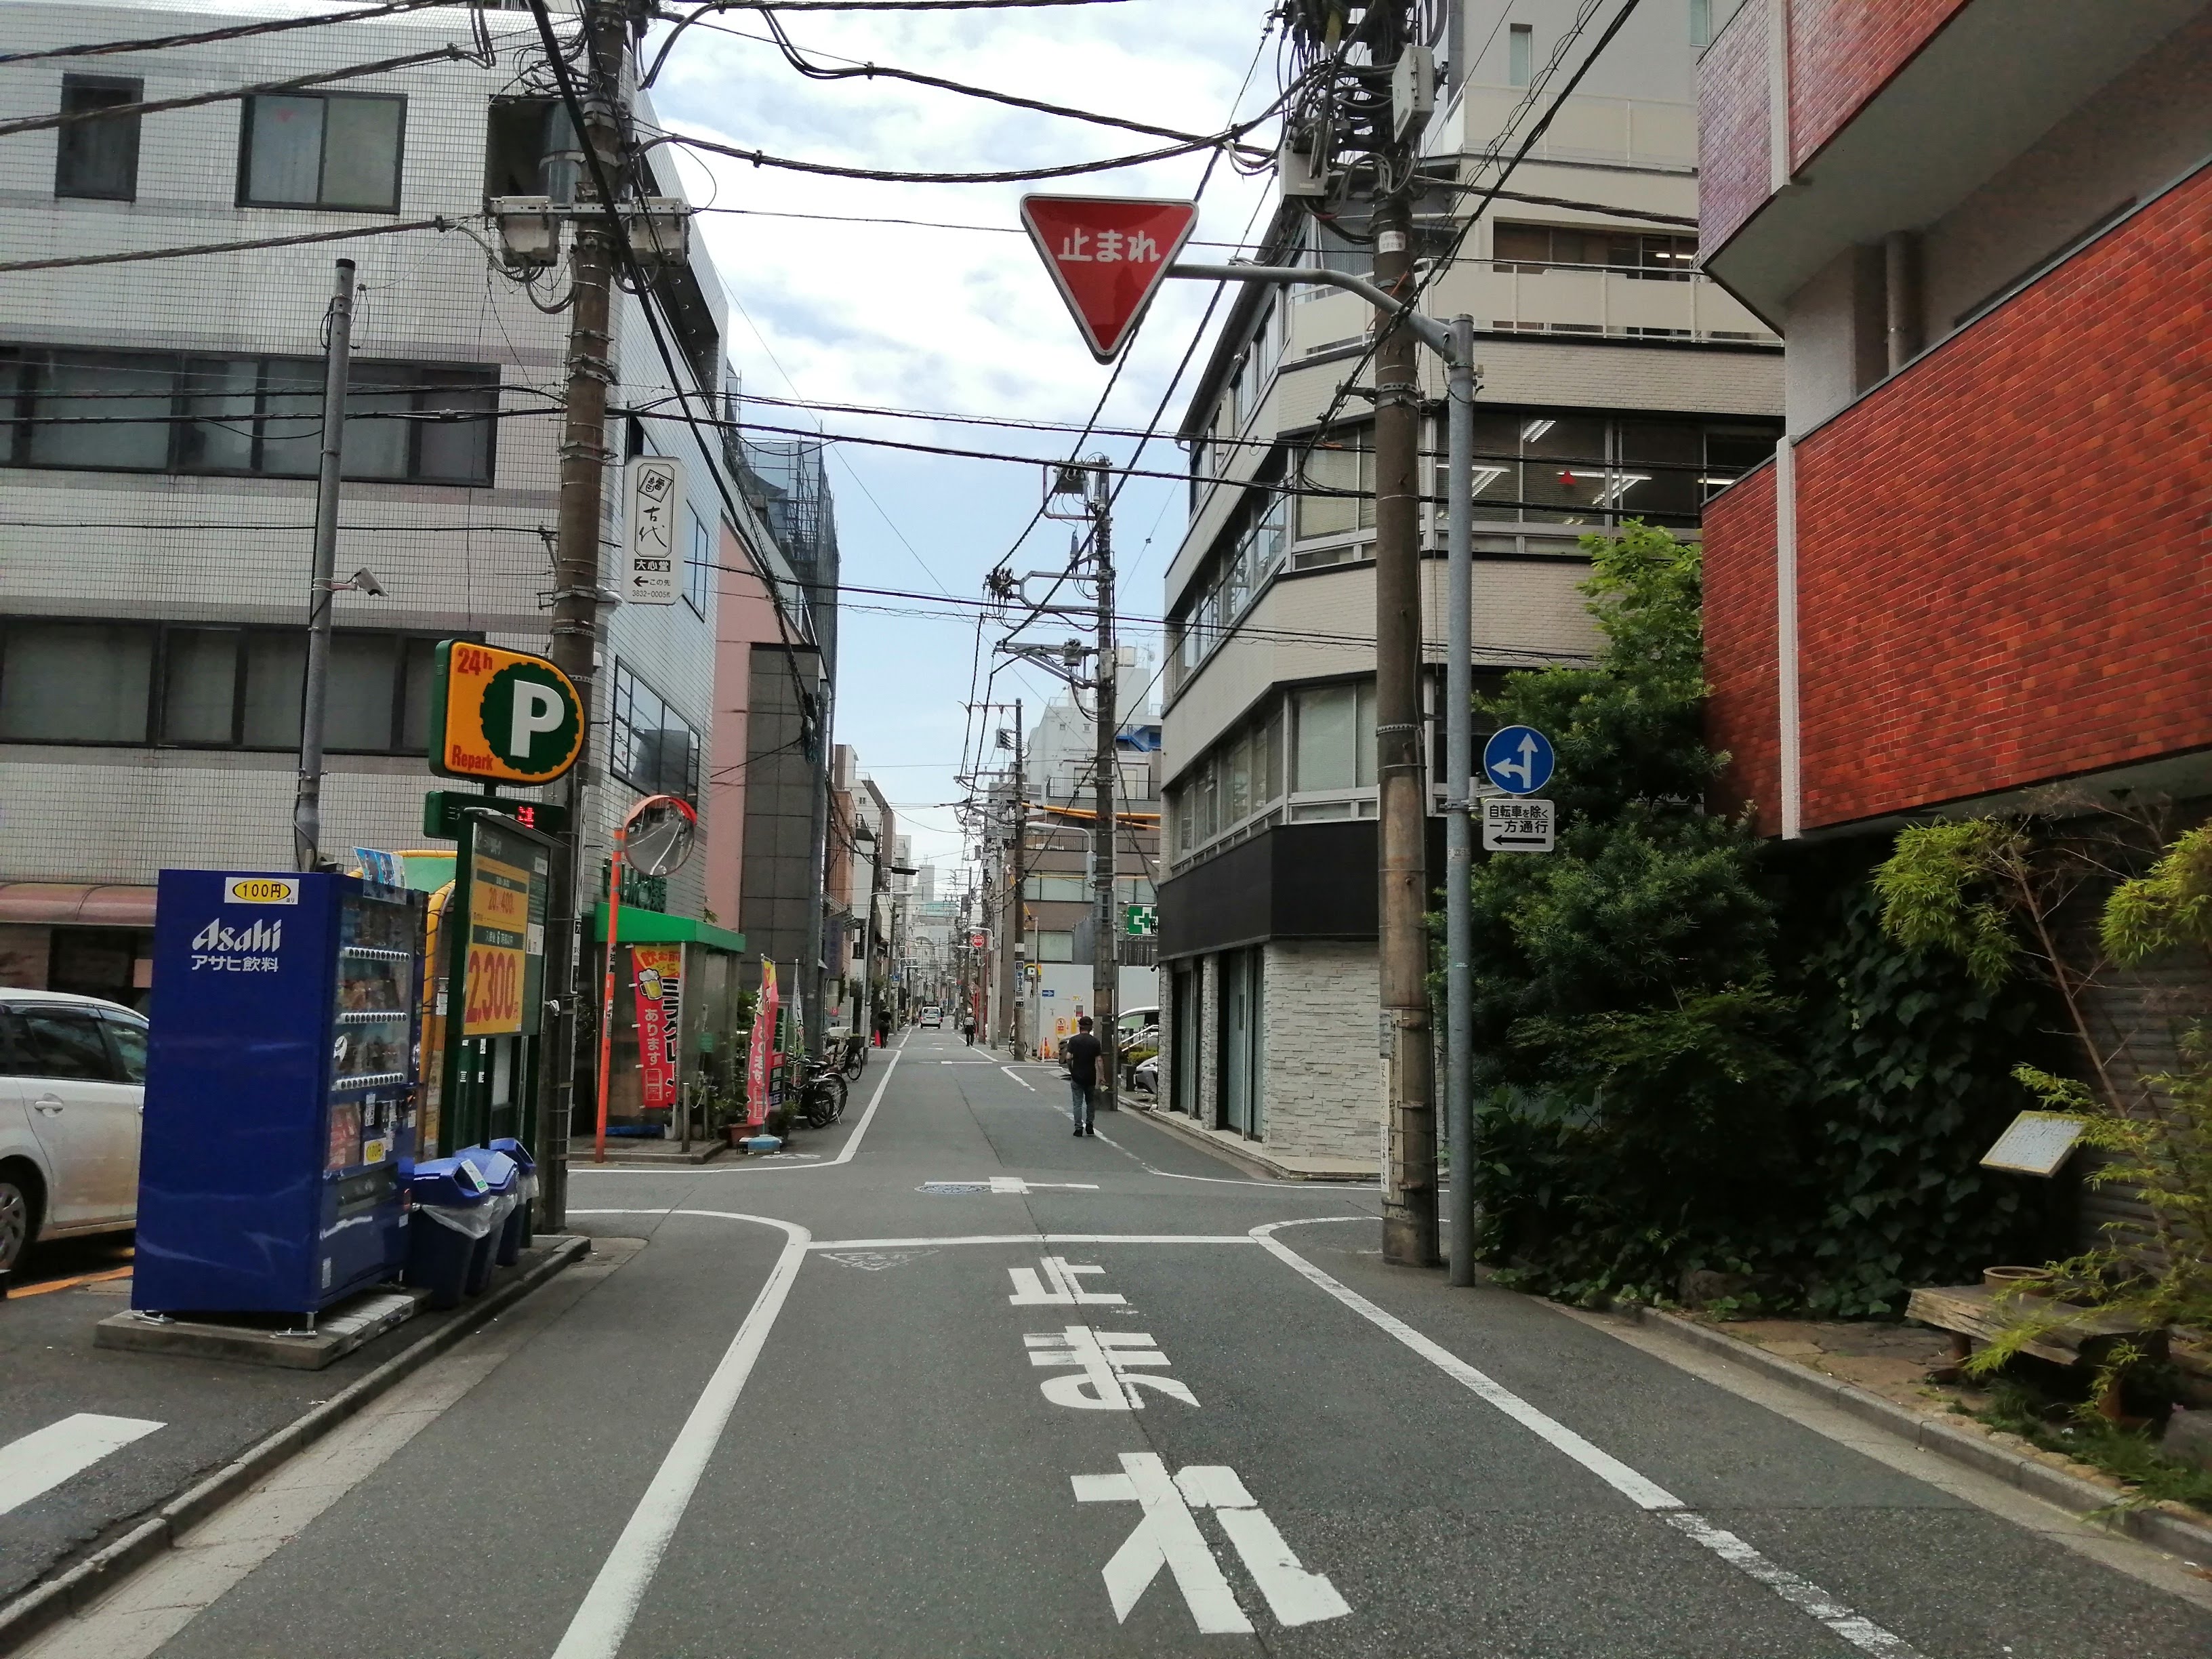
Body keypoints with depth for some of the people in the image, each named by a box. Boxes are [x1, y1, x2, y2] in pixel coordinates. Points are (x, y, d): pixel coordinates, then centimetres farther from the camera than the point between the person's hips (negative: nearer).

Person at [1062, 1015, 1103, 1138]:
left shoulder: (1074, 1040, -5)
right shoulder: (1095, 1042, -2)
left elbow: (1068, 1057, -10)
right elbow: (1098, 1060, -5)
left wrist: (1071, 1070, 7)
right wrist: (1101, 1076, -1)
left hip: (1077, 1076, -2)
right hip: (1090, 1077, 2)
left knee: (1077, 1103, 4)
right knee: (1090, 1102, 18)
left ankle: (1079, 1128, 0)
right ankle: (1089, 1126, 16)